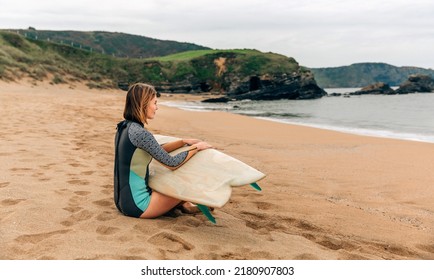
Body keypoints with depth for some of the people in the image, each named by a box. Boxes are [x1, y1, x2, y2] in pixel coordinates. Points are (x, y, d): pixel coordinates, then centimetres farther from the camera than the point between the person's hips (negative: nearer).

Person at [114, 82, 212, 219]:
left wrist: (184, 142, 10)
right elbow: (172, 163, -16)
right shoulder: (140, 133, -24)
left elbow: (158, 150, 14)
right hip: (136, 205, -9)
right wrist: (196, 147, -2)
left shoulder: (125, 127, 4)